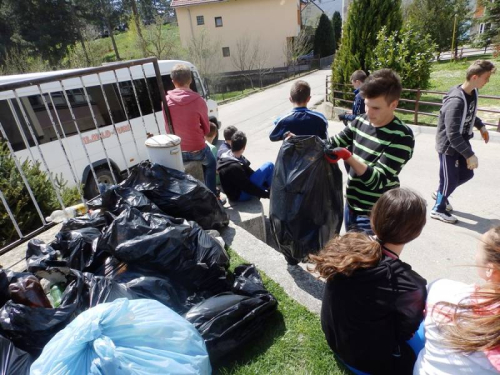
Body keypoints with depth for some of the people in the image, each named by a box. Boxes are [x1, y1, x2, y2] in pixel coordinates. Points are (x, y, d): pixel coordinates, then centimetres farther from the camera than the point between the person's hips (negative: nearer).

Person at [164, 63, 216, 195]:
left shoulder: (166, 100, -6)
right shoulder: (198, 100, -15)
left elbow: (168, 129, 4)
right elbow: (206, 128, -3)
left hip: (177, 151, 4)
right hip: (197, 149, -4)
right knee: (210, 164, 28)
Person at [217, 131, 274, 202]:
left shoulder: (226, 157, -5)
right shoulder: (234, 167, -33)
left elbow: (248, 172, 3)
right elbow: (248, 187, -25)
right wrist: (267, 194, -15)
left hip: (237, 189, 10)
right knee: (269, 166, -9)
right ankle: (270, 191, 12)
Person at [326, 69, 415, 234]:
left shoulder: (402, 137, -20)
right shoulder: (360, 121, -1)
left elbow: (378, 180, -25)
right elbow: (333, 144, 6)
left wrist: (348, 156, -37)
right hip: (351, 205, 6)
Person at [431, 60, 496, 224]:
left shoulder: (473, 92, -3)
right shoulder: (456, 101, -31)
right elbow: (453, 135, -32)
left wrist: (481, 125, 13)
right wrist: (470, 155, -28)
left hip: (462, 141, 9)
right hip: (449, 146, -8)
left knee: (467, 173, 17)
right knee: (450, 180, 4)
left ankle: (440, 193, 39)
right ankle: (438, 209, 25)